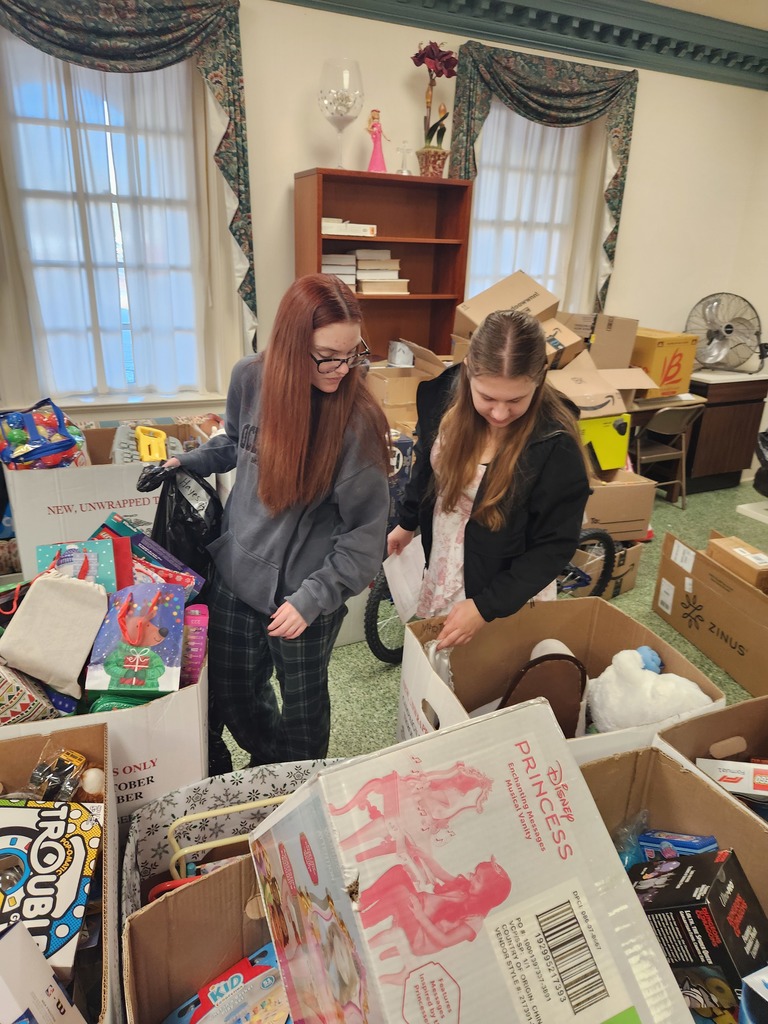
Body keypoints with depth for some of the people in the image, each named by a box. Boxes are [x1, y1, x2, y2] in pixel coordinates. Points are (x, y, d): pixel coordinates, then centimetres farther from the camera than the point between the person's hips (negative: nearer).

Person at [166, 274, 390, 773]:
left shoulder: (357, 419, -22)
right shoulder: (251, 378, -9)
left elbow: (365, 529, -17)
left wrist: (312, 599, -19)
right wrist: (188, 463, 2)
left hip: (306, 590, -4)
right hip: (237, 572, 4)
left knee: (302, 703, 19)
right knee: (231, 698, 21)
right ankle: (266, 767, 53)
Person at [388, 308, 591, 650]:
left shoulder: (556, 446, -27)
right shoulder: (445, 392, -14)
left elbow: (555, 546, -18)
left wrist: (486, 607, -23)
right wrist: (407, 521, 18)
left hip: (506, 597, -4)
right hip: (439, 574, 5)